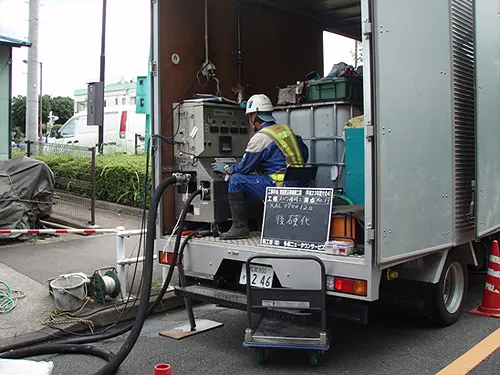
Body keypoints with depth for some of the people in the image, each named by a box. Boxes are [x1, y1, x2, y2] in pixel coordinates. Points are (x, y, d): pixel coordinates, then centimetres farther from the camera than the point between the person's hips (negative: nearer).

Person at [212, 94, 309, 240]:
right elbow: (304, 153, 21)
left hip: (282, 188, -9)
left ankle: (240, 228, -1)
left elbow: (244, 168, -1)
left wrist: (226, 169, 17)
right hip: (299, 186, 9)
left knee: (236, 179, -3)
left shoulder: (260, 138, -8)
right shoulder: (287, 129, 14)